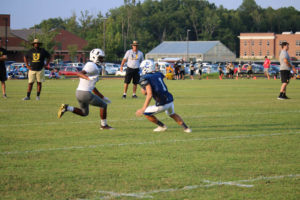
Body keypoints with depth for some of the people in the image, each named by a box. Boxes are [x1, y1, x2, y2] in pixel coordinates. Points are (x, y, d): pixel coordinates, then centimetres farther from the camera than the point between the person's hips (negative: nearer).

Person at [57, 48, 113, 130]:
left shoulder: (89, 66, 19)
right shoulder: (92, 66, -12)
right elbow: (79, 73, -28)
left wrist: (102, 97, 28)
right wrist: (88, 78, -46)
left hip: (79, 92, 9)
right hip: (86, 94, -9)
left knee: (84, 113, 25)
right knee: (103, 105, 8)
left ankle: (67, 108, 7)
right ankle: (103, 125, 18)